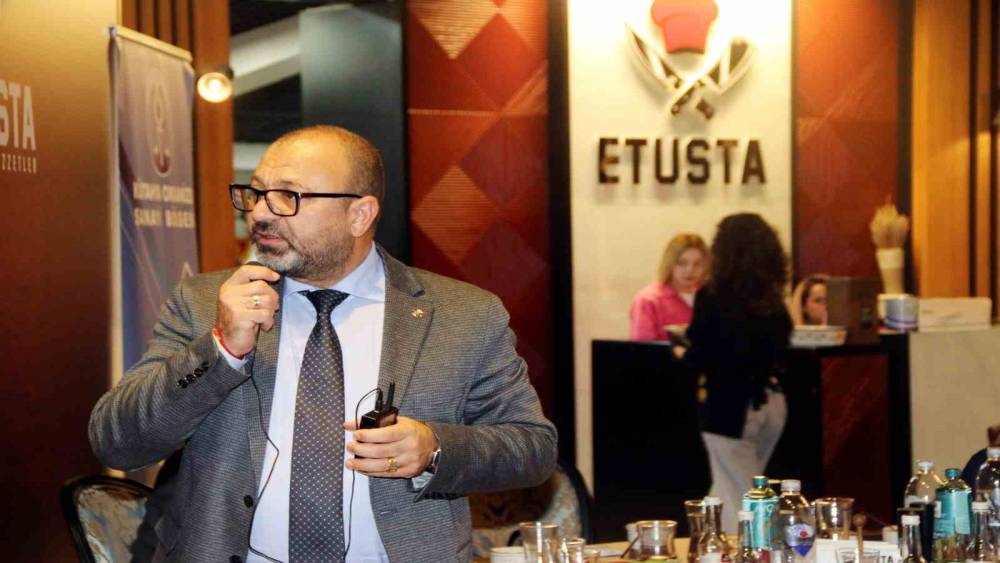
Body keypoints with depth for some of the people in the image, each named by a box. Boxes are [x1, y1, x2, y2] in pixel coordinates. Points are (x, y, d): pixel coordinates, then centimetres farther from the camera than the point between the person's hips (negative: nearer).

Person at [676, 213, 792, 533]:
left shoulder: (712, 297, -12)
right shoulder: (774, 302, 4)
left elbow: (701, 358, -14)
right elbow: (777, 349, 10)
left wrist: (682, 353, 8)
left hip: (730, 405, -6)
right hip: (771, 402, 6)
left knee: (736, 500, 3)